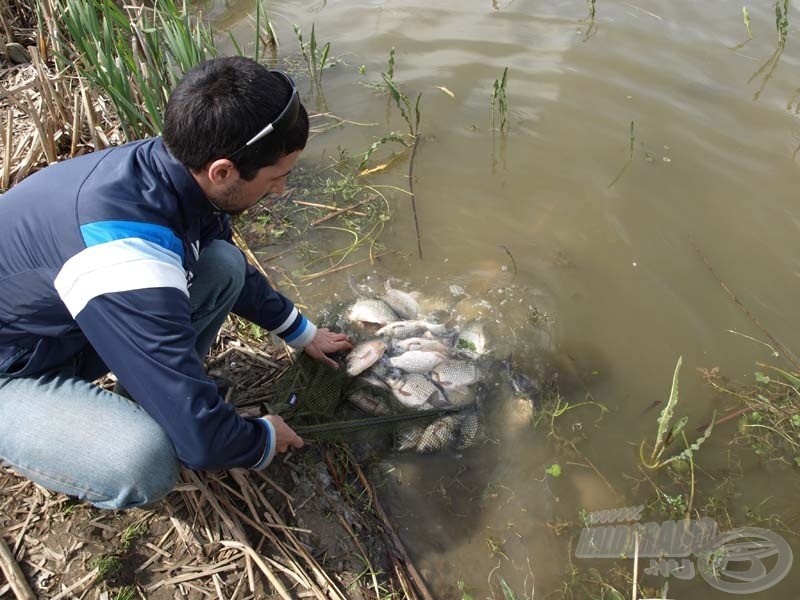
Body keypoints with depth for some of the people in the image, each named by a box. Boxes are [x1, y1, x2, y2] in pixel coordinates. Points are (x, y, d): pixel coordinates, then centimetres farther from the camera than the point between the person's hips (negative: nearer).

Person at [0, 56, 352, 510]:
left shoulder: (173, 164, -15)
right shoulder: (127, 261, -41)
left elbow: (237, 272, 8)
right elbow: (202, 438, -34)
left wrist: (303, 332, 14)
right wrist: (264, 441, -12)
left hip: (68, 325, 7)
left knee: (223, 266, -11)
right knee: (144, 463, -33)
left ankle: (155, 395, 6)